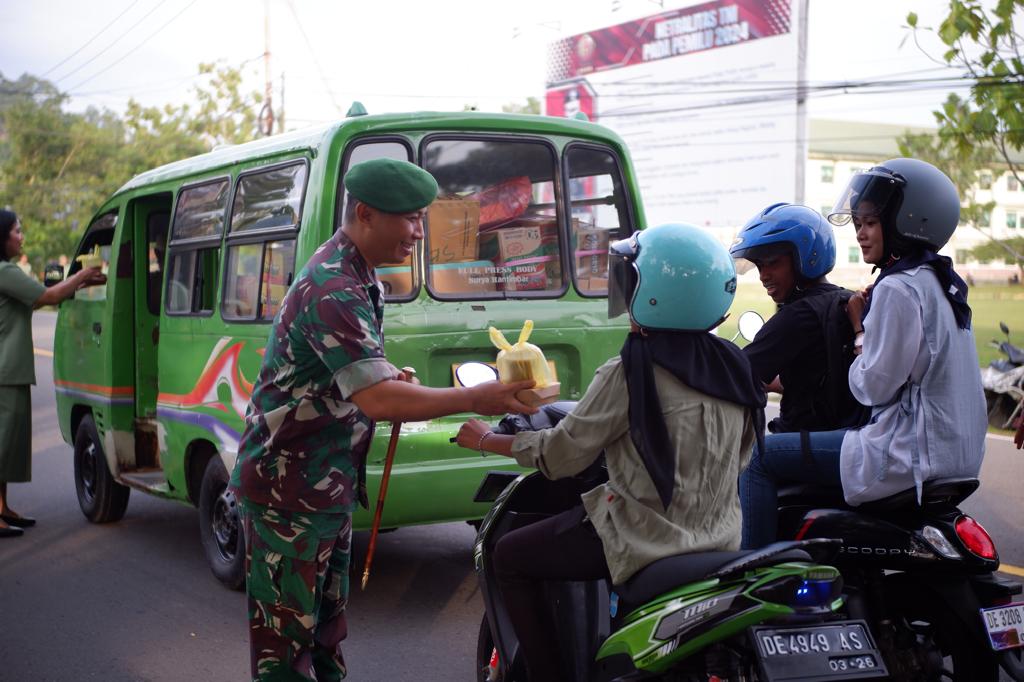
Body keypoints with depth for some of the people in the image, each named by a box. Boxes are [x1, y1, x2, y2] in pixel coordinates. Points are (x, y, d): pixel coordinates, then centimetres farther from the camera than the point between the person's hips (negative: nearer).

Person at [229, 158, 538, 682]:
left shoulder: (353, 276, 9)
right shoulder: (333, 290, -24)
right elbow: (377, 400, -32)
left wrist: (389, 380, 9)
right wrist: (475, 399, -30)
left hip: (329, 486, 10)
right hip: (287, 488, -10)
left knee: (326, 622, 19)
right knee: (287, 636, -2)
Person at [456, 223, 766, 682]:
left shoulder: (630, 374, -19)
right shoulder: (733, 365, 1)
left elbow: (561, 454, -11)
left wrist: (487, 440, 3)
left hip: (647, 538, -7)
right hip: (720, 539, 8)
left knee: (510, 557, 9)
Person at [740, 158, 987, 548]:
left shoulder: (898, 289, -18)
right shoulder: (941, 281, 13)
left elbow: (873, 387, -18)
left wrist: (860, 329, -5)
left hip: (912, 455, -11)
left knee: (758, 460, -6)